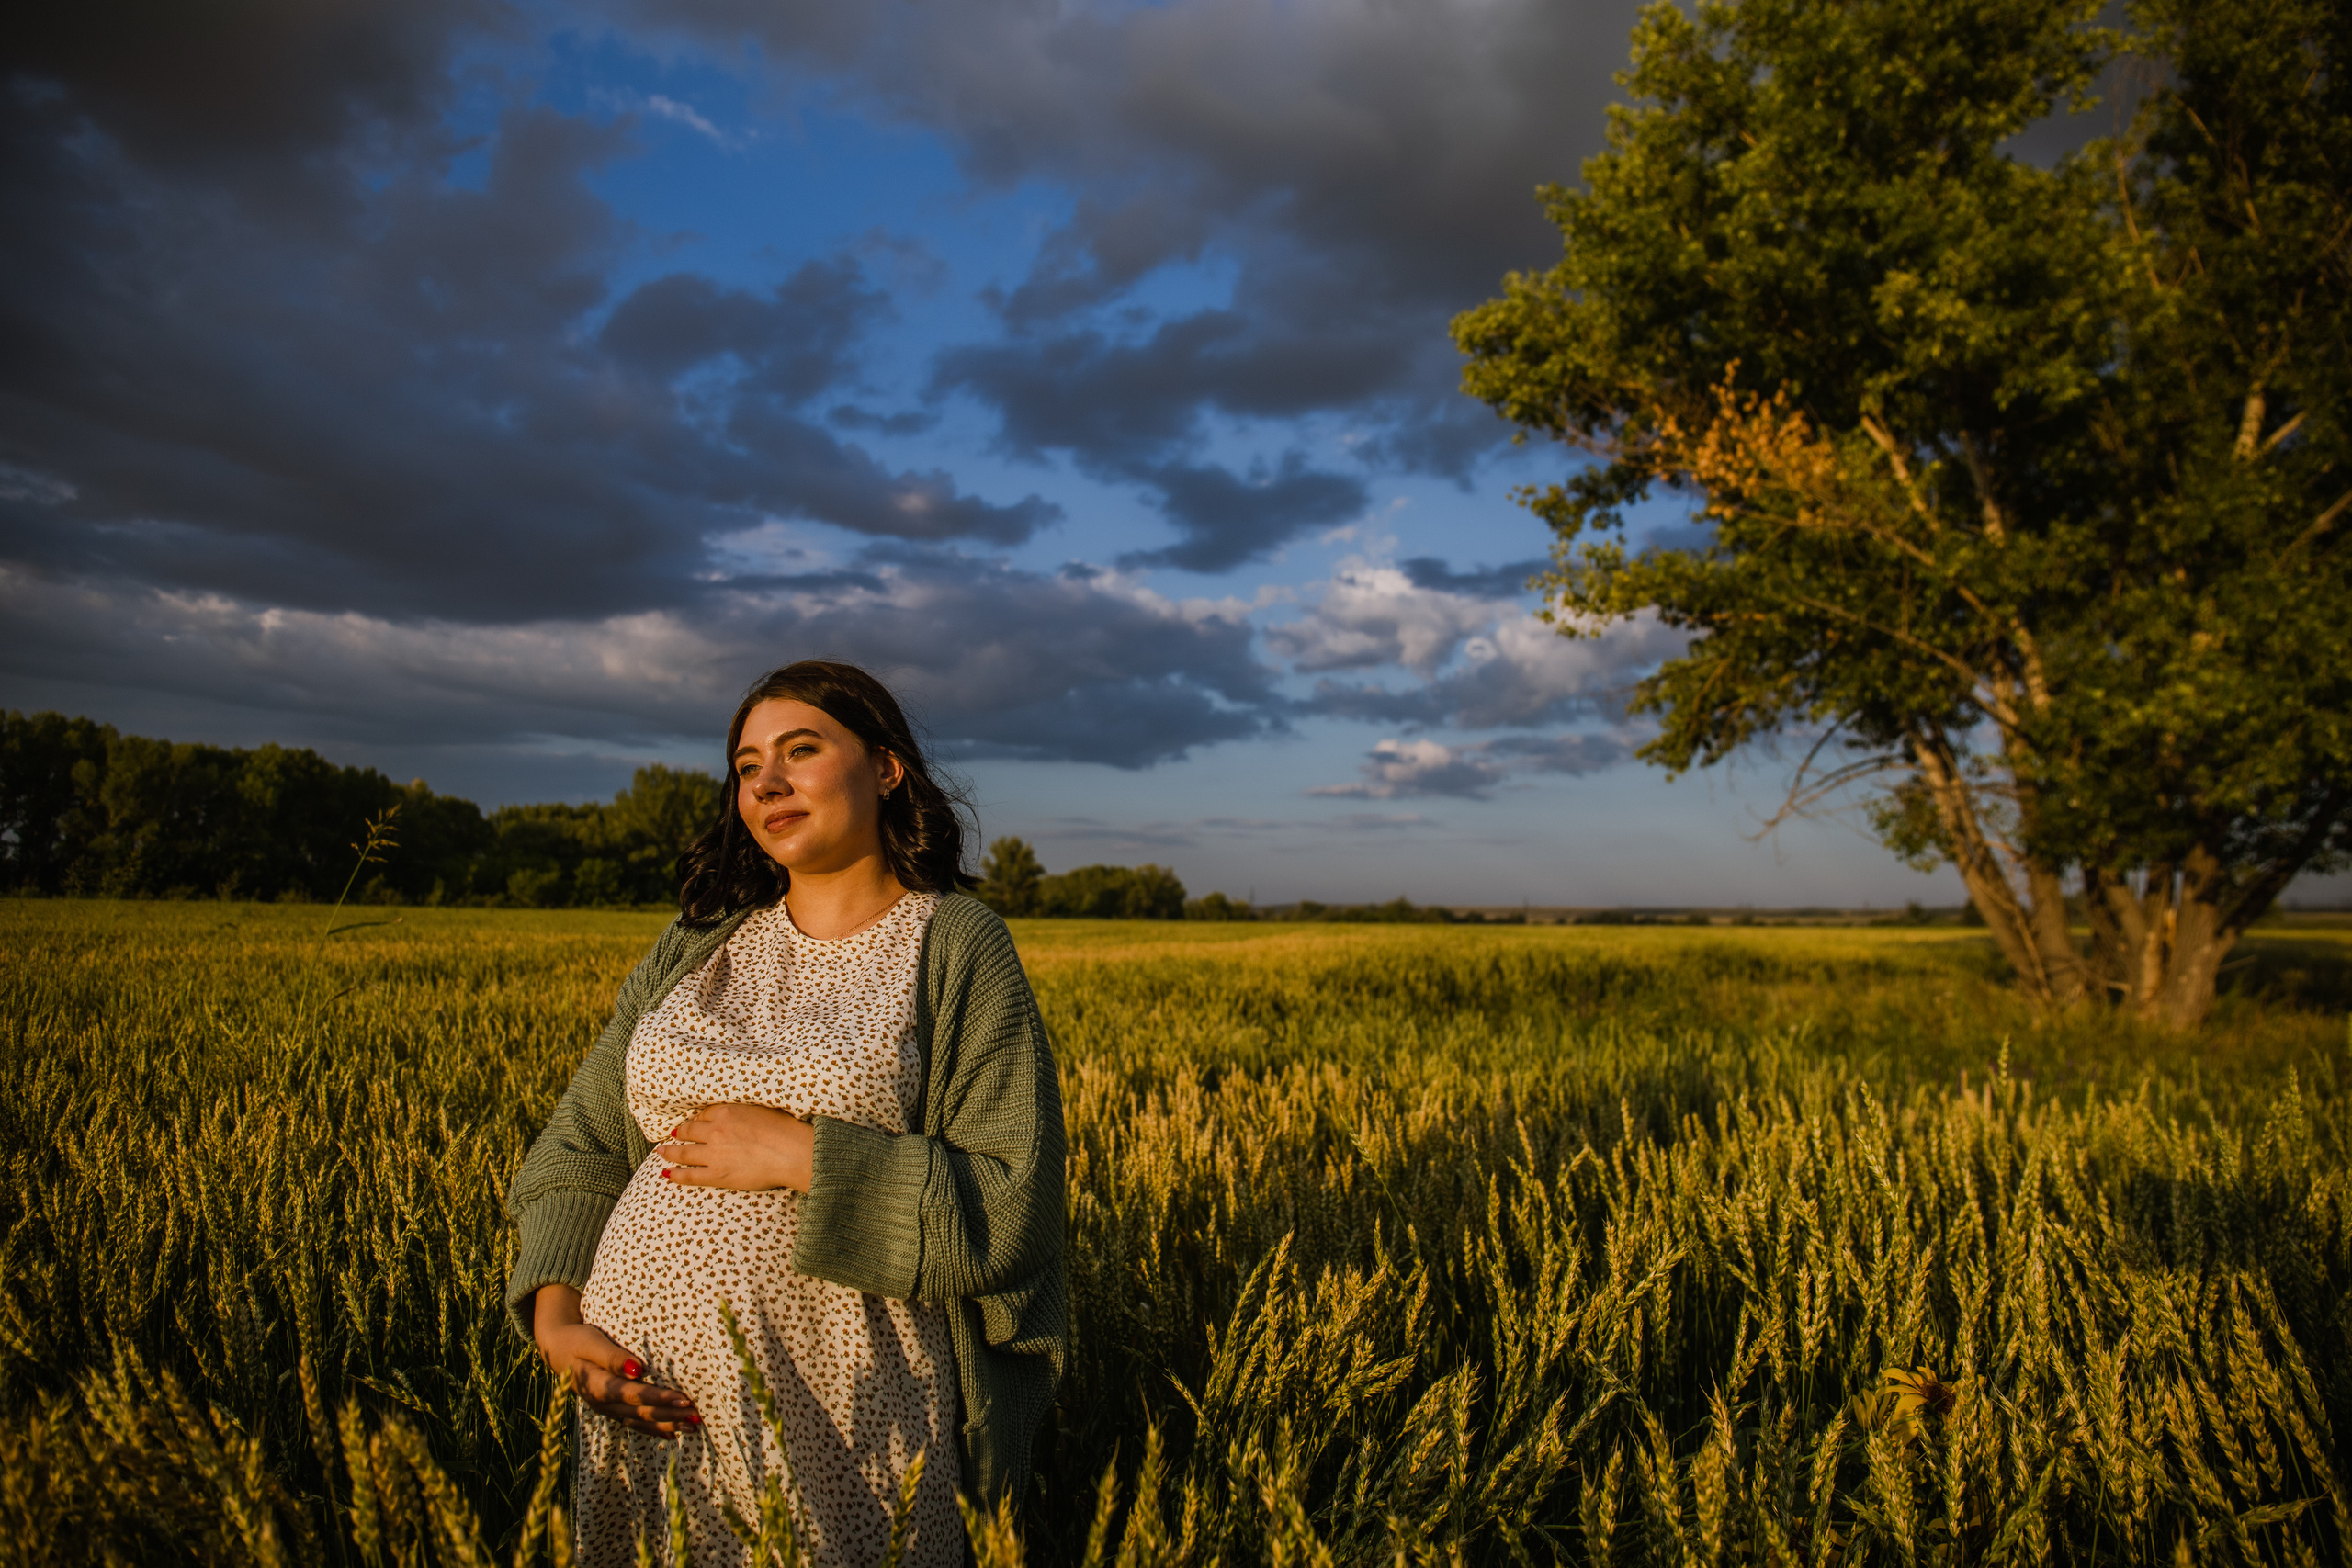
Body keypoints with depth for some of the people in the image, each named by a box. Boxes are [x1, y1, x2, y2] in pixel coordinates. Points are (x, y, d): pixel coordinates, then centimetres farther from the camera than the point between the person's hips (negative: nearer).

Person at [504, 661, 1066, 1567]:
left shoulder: (957, 949, -7)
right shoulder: (698, 945, 8)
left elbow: (1013, 1210, -13)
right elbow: (581, 1142, 11)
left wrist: (802, 1155, -18)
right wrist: (555, 1317, -5)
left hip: (833, 1400, -4)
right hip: (647, 1393, 5)